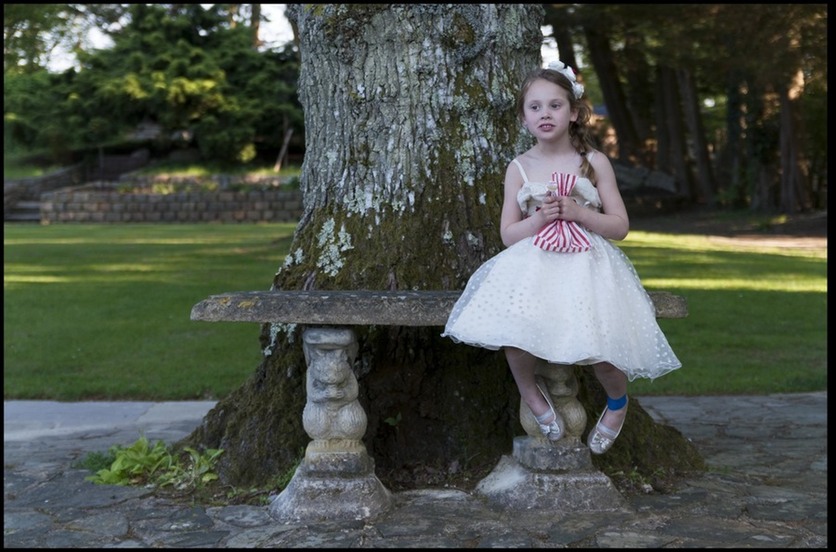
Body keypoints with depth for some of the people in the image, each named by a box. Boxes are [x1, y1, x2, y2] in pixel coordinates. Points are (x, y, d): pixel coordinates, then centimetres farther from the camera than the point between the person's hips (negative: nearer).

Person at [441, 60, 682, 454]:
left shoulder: (594, 163, 5)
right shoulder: (519, 168, 8)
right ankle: (530, 391, 6)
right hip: (533, 264, 1)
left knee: (596, 343, -23)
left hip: (587, 264, -1)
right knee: (513, 331, -28)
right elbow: (508, 234, 8)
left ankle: (617, 401, 13)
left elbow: (620, 226, 4)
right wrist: (539, 218, -10)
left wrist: (577, 212, -11)